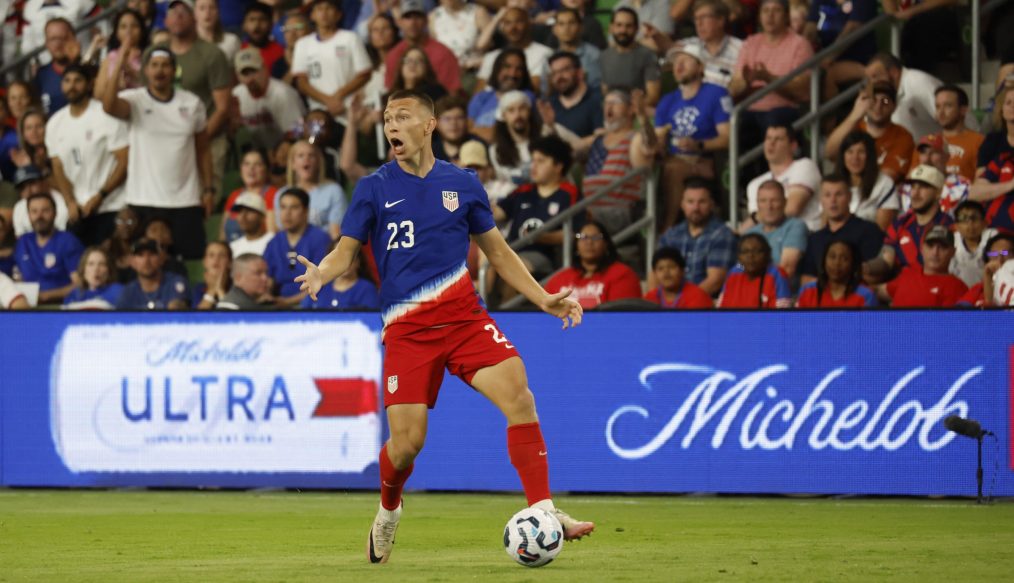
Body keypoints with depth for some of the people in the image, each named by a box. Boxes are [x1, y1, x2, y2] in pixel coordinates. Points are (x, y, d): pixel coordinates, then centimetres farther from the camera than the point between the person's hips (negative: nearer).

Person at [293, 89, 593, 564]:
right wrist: (320, 274, -20)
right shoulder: (374, 189, 4)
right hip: (407, 328, -1)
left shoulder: (462, 184, 8)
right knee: (406, 441, -8)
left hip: (465, 317, 1)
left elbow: (497, 251, 17)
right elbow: (346, 252, 4)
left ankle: (544, 512, -17)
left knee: (518, 397, -21)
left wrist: (543, 299, 8)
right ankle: (388, 514, 25)